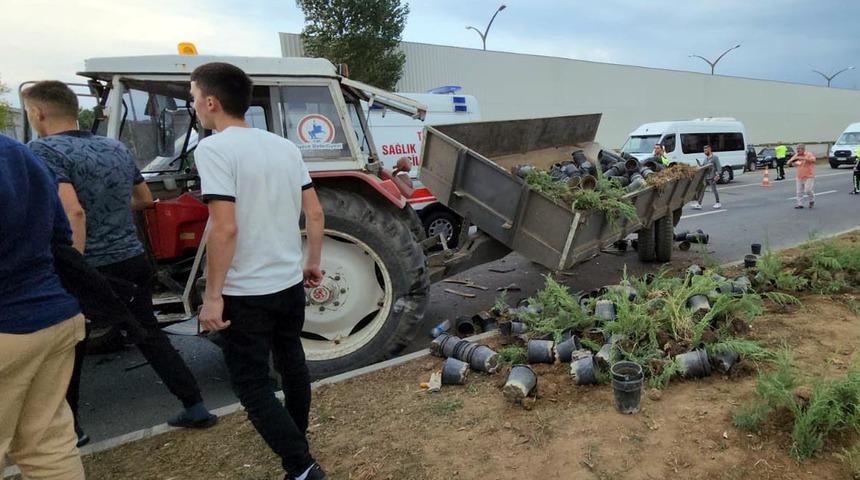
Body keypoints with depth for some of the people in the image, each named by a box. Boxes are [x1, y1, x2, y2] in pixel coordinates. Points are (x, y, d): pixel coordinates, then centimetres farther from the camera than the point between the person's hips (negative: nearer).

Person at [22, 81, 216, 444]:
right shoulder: (117, 148, 10)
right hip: (133, 261, 6)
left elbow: (74, 212, -25)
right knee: (149, 335, 17)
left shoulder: (44, 150, -11)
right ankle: (195, 408, 19)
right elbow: (145, 200, 21)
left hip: (92, 268, -6)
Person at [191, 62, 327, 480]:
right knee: (291, 363, 24)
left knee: (252, 387, 6)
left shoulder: (214, 148, -16)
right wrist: (313, 262, 18)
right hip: (290, 284, 7)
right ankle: (297, 442, 43)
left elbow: (225, 229, -24)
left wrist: (212, 296, -16)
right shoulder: (285, 146, 5)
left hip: (246, 294, -7)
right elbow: (315, 215, 6)